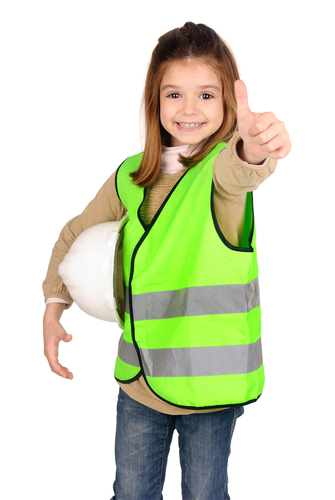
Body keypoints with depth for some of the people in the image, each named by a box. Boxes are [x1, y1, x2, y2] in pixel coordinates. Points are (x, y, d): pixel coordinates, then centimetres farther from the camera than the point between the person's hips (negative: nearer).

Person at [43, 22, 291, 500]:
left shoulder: (227, 161, -12)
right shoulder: (132, 177, 1)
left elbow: (235, 172, -38)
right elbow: (77, 234, 15)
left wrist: (253, 147, -61)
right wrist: (54, 305, 4)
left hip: (211, 378, -3)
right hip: (139, 376, 4)